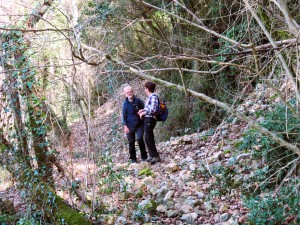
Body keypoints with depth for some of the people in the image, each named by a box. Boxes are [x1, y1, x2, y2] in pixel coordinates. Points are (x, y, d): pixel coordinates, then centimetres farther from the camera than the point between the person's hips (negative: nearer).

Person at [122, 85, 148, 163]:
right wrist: (125, 126, -4)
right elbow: (123, 115, 3)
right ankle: (133, 159, 17)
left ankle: (144, 156, -2)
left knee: (140, 139, -17)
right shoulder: (125, 103, 0)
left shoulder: (138, 101, -2)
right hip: (130, 126, 1)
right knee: (131, 142, 3)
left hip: (140, 124, -1)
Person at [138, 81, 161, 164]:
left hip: (150, 119, -10)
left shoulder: (153, 96, -13)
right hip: (147, 119, 10)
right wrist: (142, 110, 10)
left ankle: (156, 156, -7)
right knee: (149, 138, 14)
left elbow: (153, 110, -19)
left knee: (148, 139, -10)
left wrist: (143, 113, -10)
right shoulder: (149, 97, 13)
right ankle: (152, 156, 21)